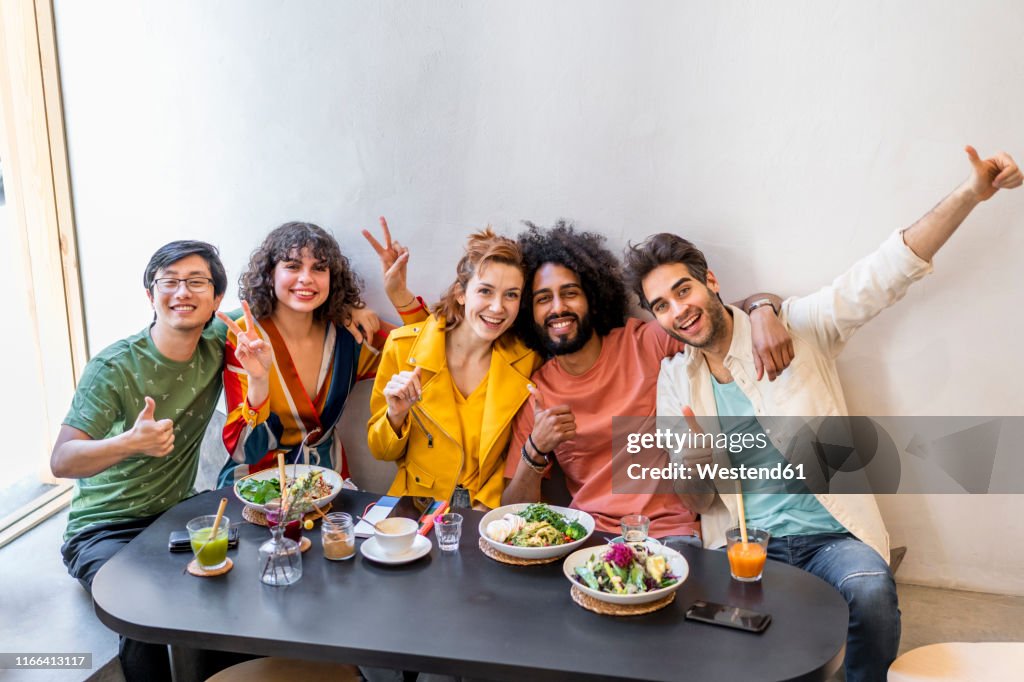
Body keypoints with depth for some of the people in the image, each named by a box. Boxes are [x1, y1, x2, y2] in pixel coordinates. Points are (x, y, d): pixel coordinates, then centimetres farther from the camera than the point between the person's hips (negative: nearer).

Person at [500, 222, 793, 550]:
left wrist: (762, 314, -19)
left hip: (670, 531, -3)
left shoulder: (644, 343, 0)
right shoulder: (535, 393, 4)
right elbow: (516, 514, 3)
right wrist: (536, 450, -16)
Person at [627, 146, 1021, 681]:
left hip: (832, 531, -1)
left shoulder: (795, 326, 3)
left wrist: (971, 193, -17)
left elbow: (879, 278, -7)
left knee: (872, 594, -31)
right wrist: (696, 466, -15)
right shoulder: (675, 381, 9)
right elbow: (698, 501, 10)